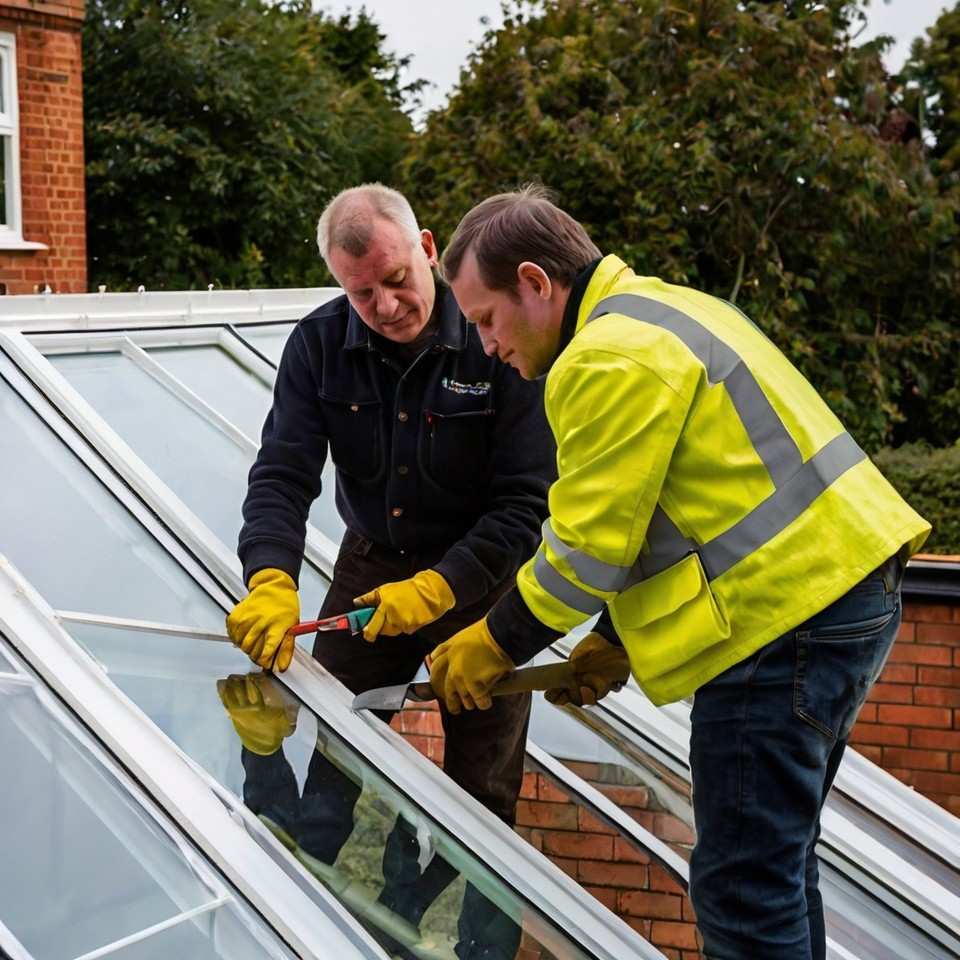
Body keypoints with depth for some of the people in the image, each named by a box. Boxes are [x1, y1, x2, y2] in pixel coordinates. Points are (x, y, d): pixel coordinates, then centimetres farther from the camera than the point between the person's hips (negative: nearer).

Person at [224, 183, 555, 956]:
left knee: (482, 792, 5)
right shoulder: (320, 345, -9)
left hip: (477, 576, -3)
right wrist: (272, 580, -32)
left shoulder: (499, 343, -21)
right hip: (371, 566, 3)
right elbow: (283, 474, -14)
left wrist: (436, 589, -29)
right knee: (326, 753, 5)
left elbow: (527, 502, -21)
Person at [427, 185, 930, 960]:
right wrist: (611, 643, 17)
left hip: (786, 619, -11)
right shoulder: (659, 310, 17)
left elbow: (588, 548, -15)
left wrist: (493, 648, 0)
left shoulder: (610, 357, -16)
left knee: (742, 888, -4)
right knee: (779, 858, 21)